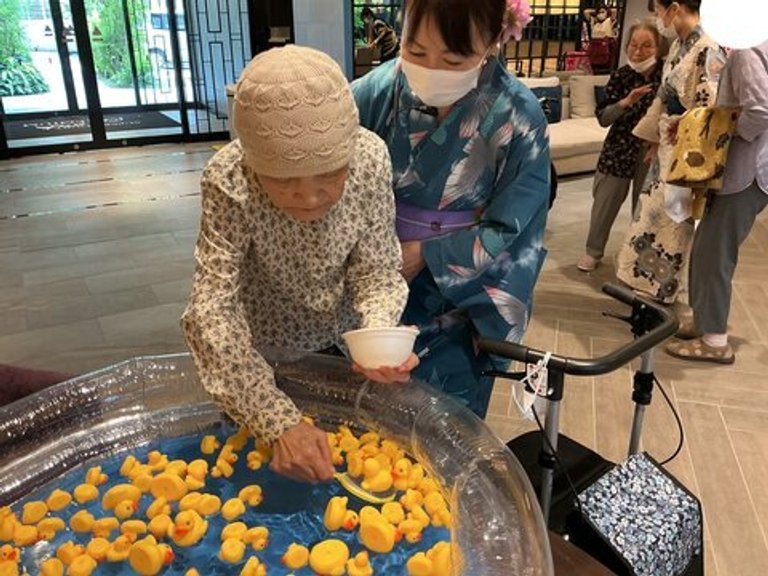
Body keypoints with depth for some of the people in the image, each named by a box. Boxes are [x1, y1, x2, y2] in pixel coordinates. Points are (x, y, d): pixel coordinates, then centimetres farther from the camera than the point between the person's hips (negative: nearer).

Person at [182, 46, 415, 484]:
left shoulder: (371, 158, -27)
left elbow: (378, 273, -17)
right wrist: (281, 423, -43)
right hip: (264, 351, -1)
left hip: (341, 340, 2)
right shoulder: (230, 183, -33)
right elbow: (212, 313, -34)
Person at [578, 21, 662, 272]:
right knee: (605, 200, 7)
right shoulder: (620, 76, -7)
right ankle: (594, 251, 23)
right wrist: (625, 102, -26)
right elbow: (603, 117, -10)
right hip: (620, 148, 0)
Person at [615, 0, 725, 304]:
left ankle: (662, 288, 20)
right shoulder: (678, 45, 8)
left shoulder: (707, 51, -20)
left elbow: (711, 110, -22)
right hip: (668, 145, 9)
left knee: (671, 216, 4)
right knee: (653, 209, 17)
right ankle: (646, 278, 31)